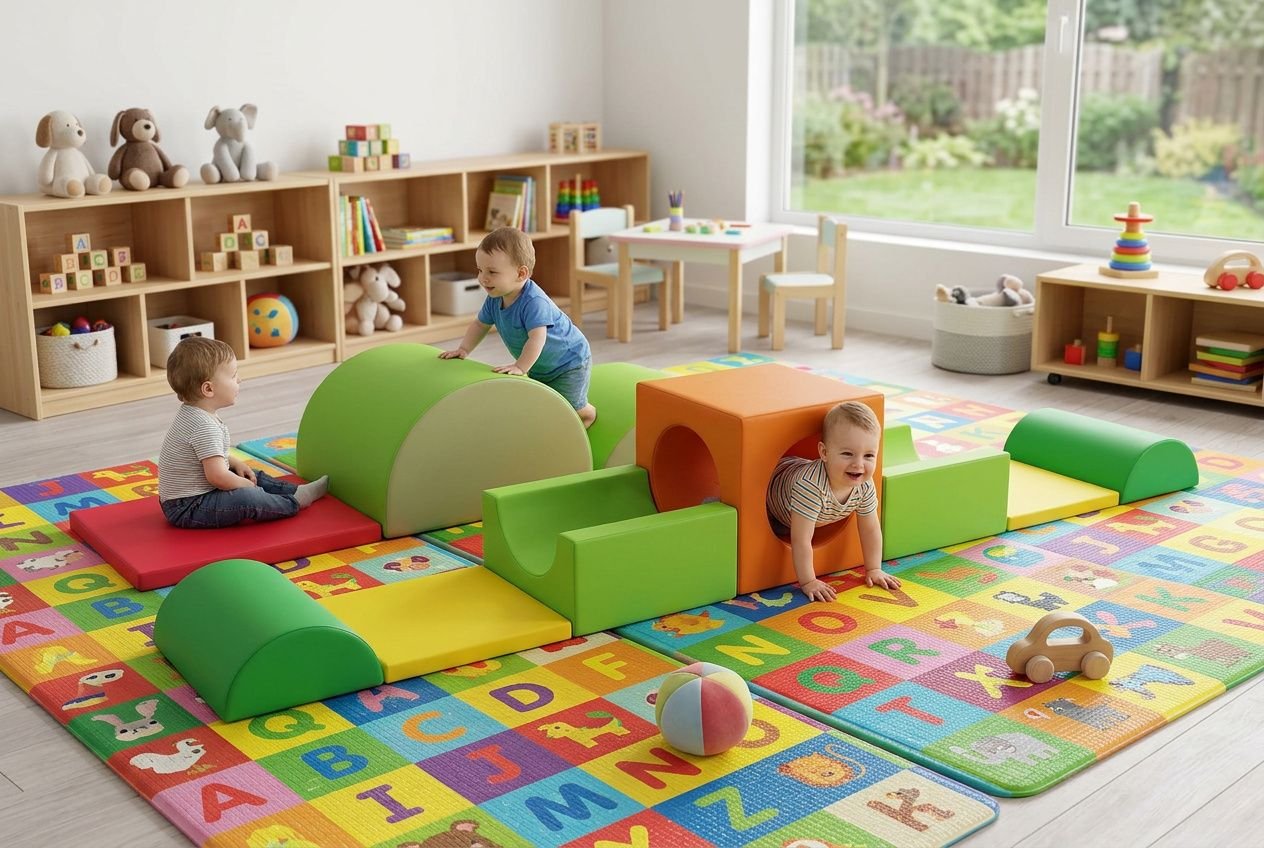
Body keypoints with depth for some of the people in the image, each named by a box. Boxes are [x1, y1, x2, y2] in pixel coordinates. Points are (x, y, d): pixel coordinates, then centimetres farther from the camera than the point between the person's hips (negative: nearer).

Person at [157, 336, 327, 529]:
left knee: (251, 476, 21)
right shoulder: (205, 428, -26)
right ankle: (293, 503, -8)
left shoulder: (192, 414, 7)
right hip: (186, 510, -12)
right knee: (247, 498, -27)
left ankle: (297, 491, 19)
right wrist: (246, 486, -13)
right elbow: (218, 476, -30)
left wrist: (235, 463, 13)